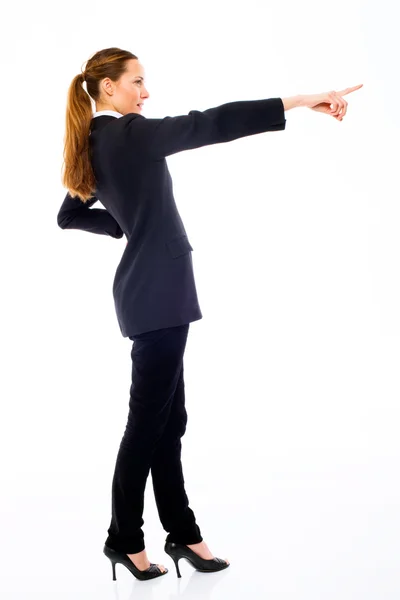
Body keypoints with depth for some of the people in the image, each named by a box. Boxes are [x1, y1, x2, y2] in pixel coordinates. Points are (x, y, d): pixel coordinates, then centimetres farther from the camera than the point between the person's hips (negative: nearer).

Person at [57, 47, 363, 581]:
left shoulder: (94, 145, 13)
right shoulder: (129, 134, -14)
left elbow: (69, 216, 22)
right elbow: (210, 125, -23)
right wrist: (299, 102, -25)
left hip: (146, 289, 10)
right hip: (159, 292, -10)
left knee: (168, 417, 12)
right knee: (148, 419, 0)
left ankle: (181, 532, 19)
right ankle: (125, 538, 14)